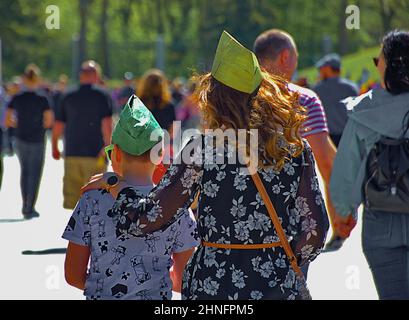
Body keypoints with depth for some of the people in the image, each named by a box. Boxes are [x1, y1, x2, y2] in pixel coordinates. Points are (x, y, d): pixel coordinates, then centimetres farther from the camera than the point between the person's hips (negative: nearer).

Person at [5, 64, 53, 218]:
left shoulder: (16, 99, -5)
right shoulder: (42, 100, -13)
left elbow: (7, 122, -5)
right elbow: (49, 122, -13)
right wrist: (38, 125, 6)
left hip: (21, 140, 3)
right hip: (37, 141, -3)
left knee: (25, 171, 20)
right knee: (35, 174, 7)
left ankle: (26, 206, 22)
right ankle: (29, 209, 7)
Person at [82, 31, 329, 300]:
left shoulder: (203, 149, -9)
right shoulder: (296, 148, -3)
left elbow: (144, 221, -9)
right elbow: (315, 229, -4)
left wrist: (114, 184, 9)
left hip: (212, 286, -2)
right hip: (280, 287, 2)